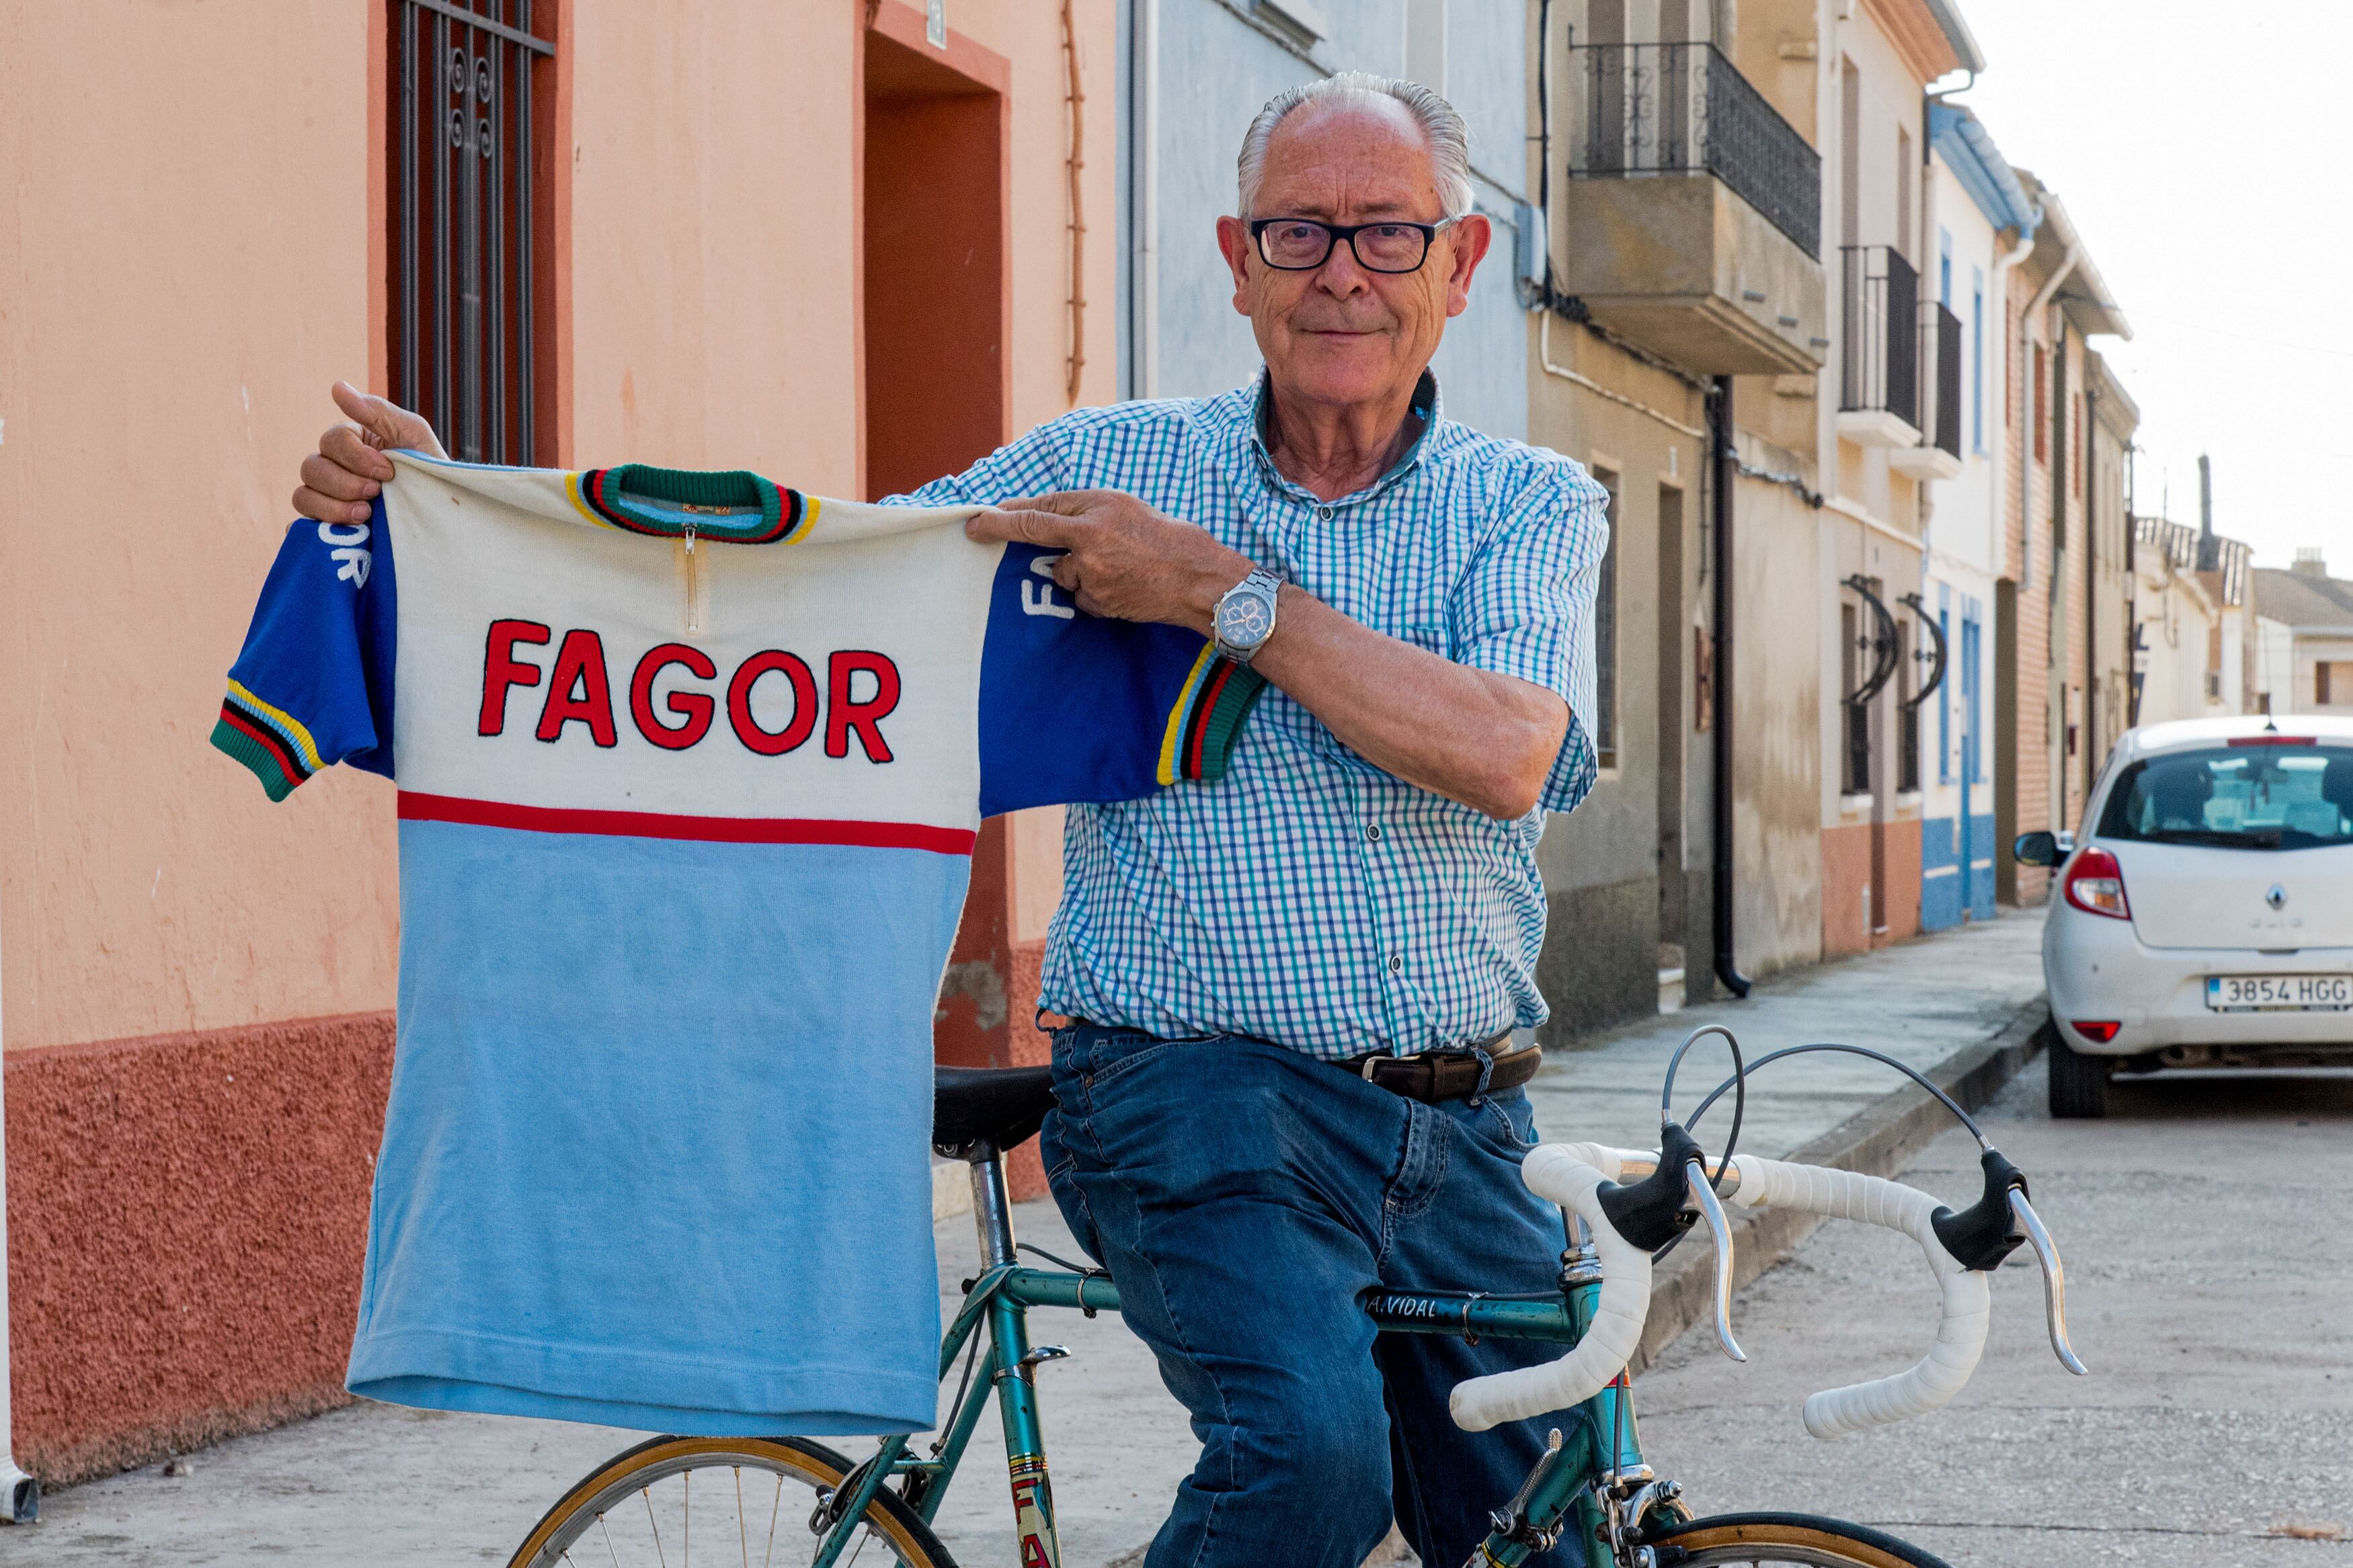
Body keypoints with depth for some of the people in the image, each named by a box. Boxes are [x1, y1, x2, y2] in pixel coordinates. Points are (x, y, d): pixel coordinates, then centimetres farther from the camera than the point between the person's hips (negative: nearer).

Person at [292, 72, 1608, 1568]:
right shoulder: (1098, 466, 5)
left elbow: (1505, 754, -14)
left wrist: (1219, 591, -17)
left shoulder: (1534, 505, 6)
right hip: (1198, 1091, -3)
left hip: (1463, 1134, 3)